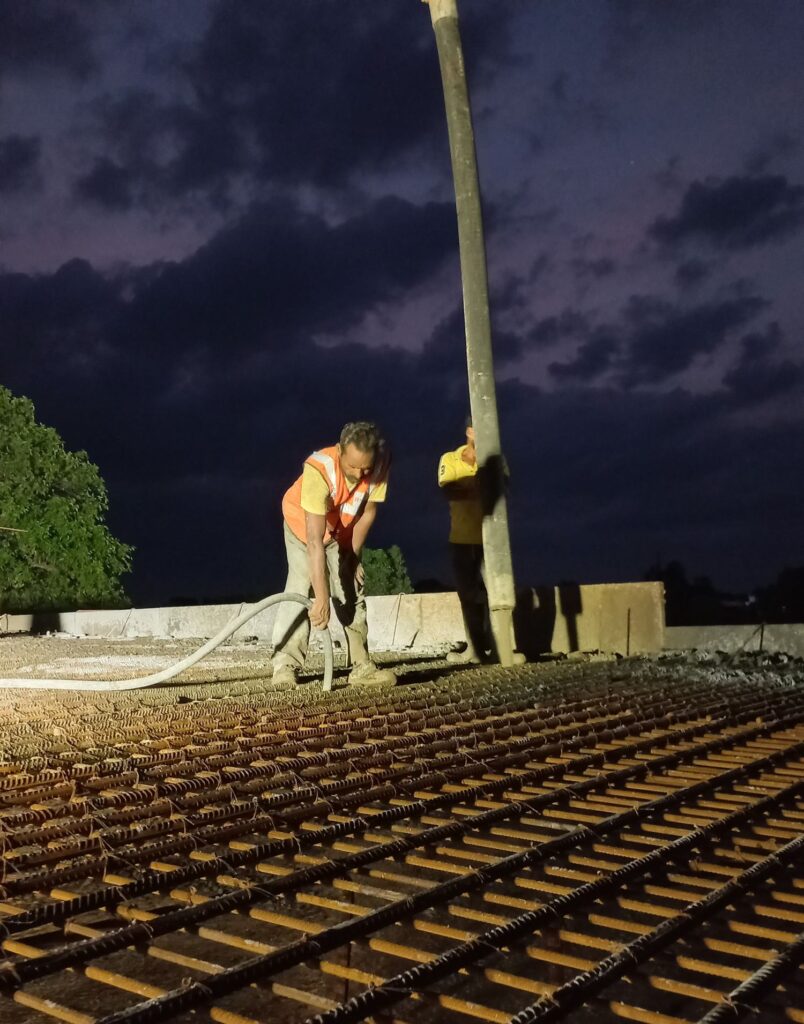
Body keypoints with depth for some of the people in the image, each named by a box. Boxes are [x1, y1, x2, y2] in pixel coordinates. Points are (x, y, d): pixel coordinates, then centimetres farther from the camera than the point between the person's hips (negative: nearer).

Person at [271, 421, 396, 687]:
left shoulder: (380, 464, -30)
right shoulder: (319, 470, -43)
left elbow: (368, 513, -13)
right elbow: (314, 540, -45)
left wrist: (352, 556, -9)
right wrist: (322, 597, -47)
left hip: (343, 529, 4)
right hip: (303, 523, -4)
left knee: (352, 593, -1)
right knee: (300, 590, -17)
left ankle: (361, 667, 1)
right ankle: (286, 665, -15)